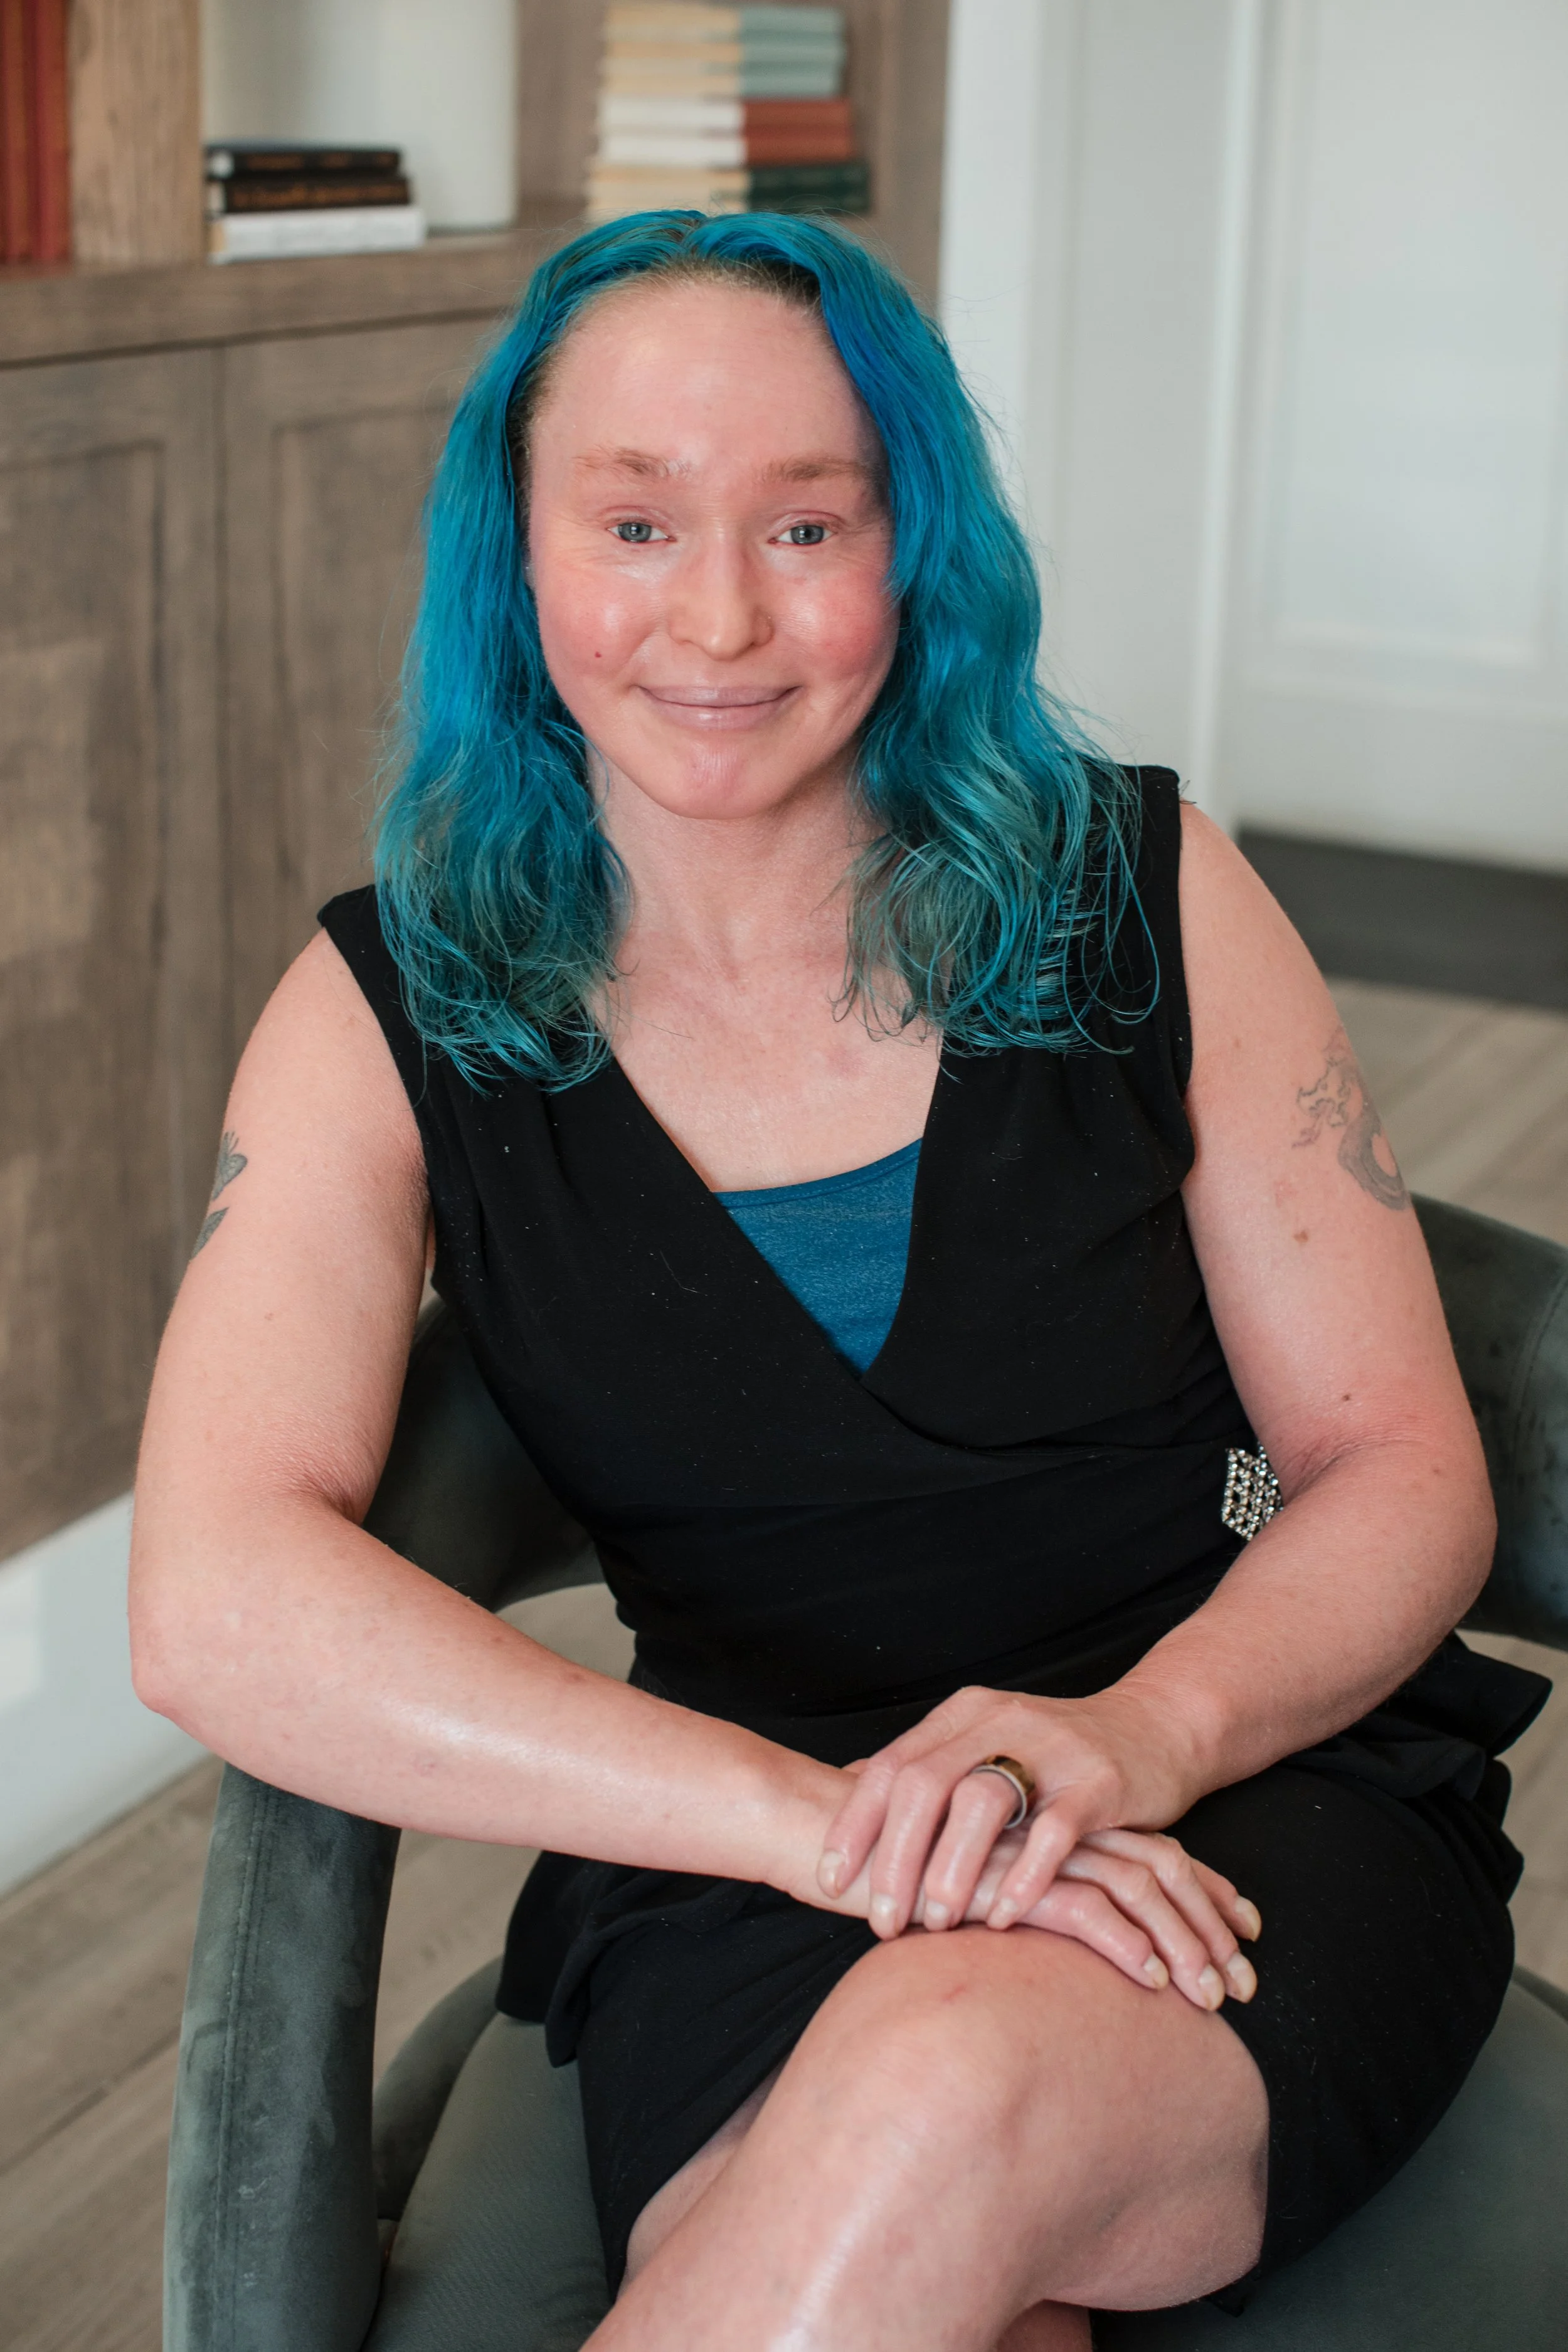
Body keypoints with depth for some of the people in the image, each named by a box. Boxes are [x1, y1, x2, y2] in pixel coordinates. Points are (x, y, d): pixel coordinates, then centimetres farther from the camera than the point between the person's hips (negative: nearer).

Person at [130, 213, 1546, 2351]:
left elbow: (1406, 1472, 2)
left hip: (1267, 1793, 1)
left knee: (948, 2089, -33)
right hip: (733, 1879, 0)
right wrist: (833, 1822, -24)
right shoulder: (393, 1017, 0)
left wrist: (1139, 1734, -20)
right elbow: (217, 1600, -14)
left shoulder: (1142, 896, 1)